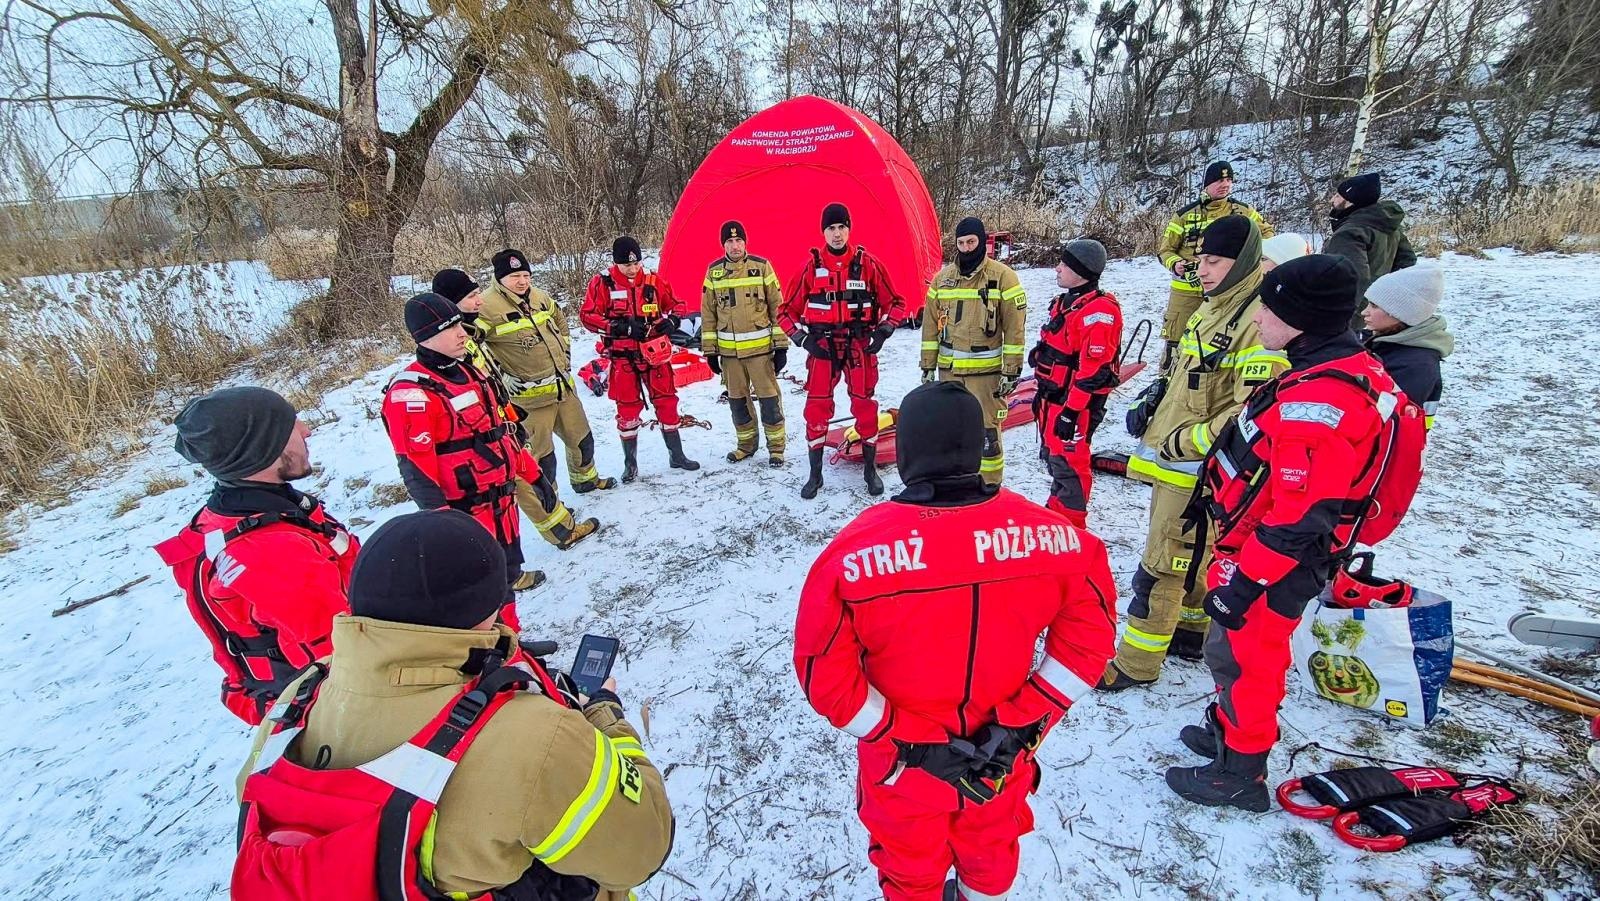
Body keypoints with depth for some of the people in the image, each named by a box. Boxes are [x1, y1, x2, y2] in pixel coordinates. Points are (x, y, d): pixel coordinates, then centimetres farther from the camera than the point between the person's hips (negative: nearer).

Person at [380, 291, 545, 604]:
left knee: (508, 561, 26)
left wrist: (533, 475, 18)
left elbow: (503, 431, 17)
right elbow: (416, 471, -22)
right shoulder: (411, 393, -18)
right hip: (466, 514, -8)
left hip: (503, 497, 8)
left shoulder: (469, 373, 10)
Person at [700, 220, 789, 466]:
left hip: (760, 347, -3)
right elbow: (708, 313, 10)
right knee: (737, 400, 12)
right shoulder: (714, 271, 5)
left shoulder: (761, 266, -2)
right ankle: (746, 444, 28)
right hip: (728, 350, 3)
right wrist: (710, 350, 7)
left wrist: (781, 346, -4)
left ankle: (776, 447, 14)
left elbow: (777, 306, -1)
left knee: (769, 399, 0)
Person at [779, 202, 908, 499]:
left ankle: (871, 468, 23)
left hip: (859, 345, 0)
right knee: (817, 408, 0)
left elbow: (895, 302, 7)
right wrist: (801, 337, -7)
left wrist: (883, 330, -8)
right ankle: (815, 473, 14)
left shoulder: (868, 263, 0)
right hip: (822, 346, 0)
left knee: (864, 406, 6)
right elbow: (787, 310, 8)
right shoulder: (810, 267, 1)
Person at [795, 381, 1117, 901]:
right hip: (1004, 757, 3)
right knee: (992, 851, 34)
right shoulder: (1050, 534, -20)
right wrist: (1024, 721, -7)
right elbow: (1090, 637, -9)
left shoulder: (855, 550, -28)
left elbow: (824, 673, -22)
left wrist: (909, 738, -15)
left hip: (903, 764, -2)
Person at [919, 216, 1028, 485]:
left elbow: (1015, 327, -7)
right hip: (948, 370, 5)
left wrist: (1011, 371, -10)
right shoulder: (942, 277, 8)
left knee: (986, 432, -4)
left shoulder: (1002, 276, -5)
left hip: (986, 371, -5)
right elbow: (931, 324, 11)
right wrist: (928, 366, 8)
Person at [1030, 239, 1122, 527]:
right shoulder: (1066, 302, 13)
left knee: (1067, 461, -2)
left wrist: (1071, 410, -24)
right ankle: (1056, 511, 36)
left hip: (1075, 403, -10)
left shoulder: (1098, 310, -19)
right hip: (1053, 396, 10)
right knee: (1052, 455, 19)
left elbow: (1092, 369, -23)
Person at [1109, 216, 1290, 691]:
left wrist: (1184, 442, -19)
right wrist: (1151, 401, 6)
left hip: (1198, 472, -9)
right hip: (1171, 461, 9)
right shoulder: (1211, 308, 12)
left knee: (1161, 569, -1)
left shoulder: (1260, 318, -19)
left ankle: (1136, 663, 13)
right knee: (1191, 559, 23)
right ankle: (1194, 633, 41)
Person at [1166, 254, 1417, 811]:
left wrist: (1243, 582, -21)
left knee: (1241, 656, 8)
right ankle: (1229, 730, 46)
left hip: (1273, 566, -9)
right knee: (1235, 650, 24)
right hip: (1267, 551, 9)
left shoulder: (1317, 401, -30)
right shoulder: (1352, 368, 3)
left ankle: (1238, 774, 28)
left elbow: (1298, 517, -29)